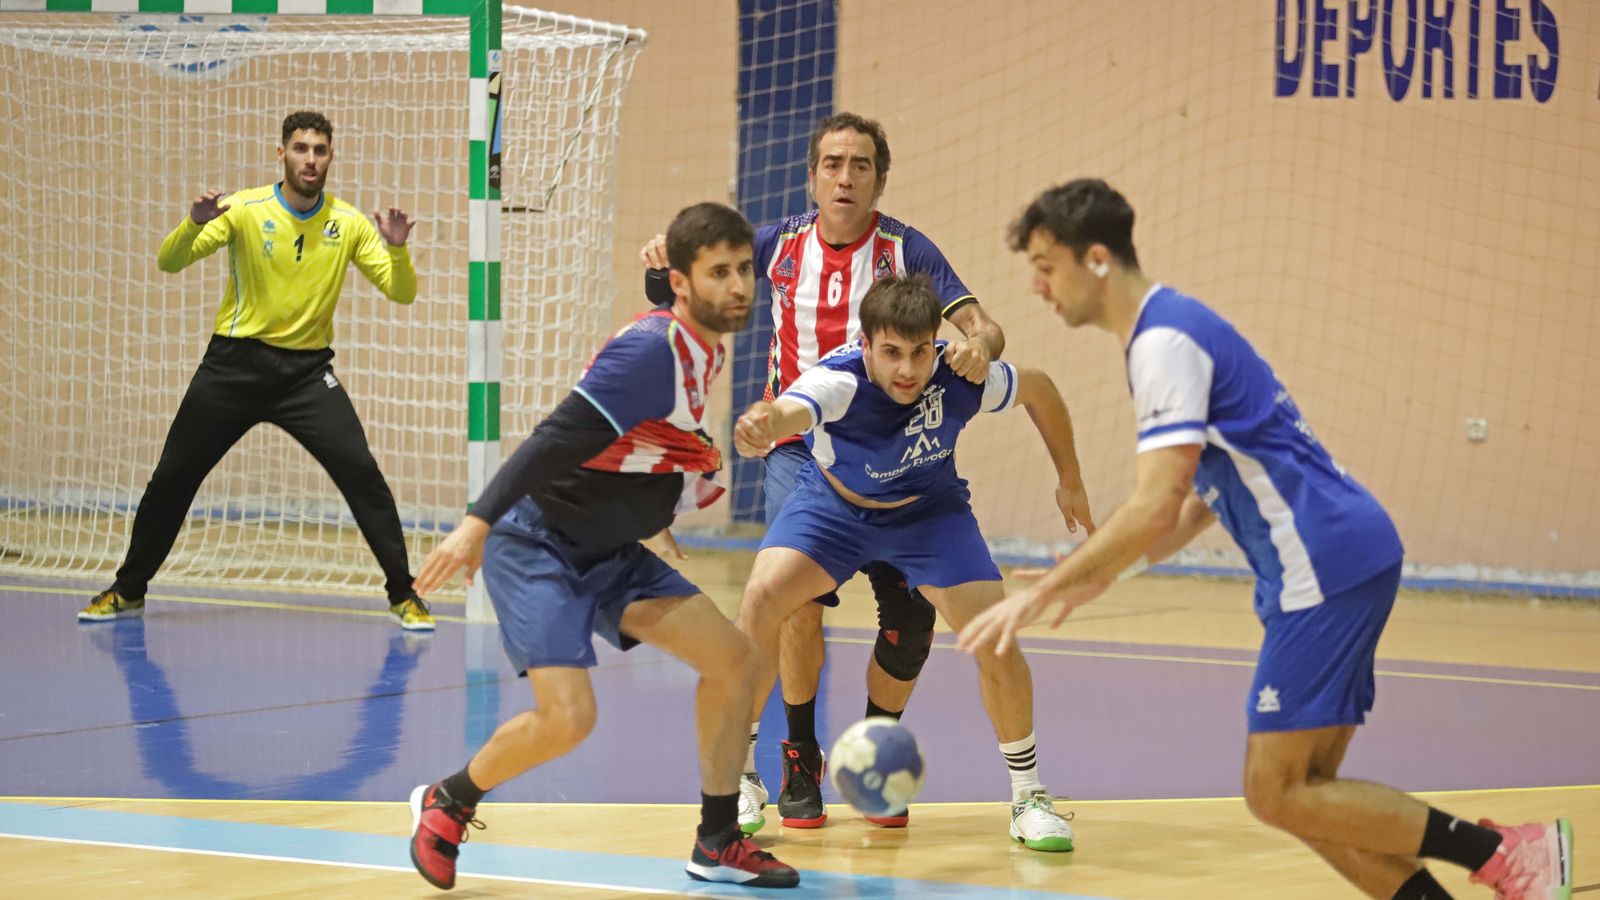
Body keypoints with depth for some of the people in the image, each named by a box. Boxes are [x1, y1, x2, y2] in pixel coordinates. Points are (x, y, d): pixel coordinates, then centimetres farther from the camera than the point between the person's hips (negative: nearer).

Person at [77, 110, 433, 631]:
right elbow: (169, 263, -10)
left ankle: (403, 596, -7)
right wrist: (194, 225, -31)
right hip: (236, 362, 0)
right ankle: (128, 592, 24)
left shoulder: (349, 223, -3)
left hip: (307, 369, 0)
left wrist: (398, 250, -24)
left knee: (361, 472, -17)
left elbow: (401, 293, -4)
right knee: (172, 478, 4)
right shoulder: (245, 210, -7)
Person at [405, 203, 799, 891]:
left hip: (607, 552, 9)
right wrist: (478, 524, -34)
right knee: (568, 717, -22)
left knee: (734, 659, 0)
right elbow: (555, 440, -29)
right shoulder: (652, 351, -22)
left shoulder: (702, 351, 6)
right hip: (537, 544, -9)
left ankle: (717, 845, 12)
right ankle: (446, 804, 6)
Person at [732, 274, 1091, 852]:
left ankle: (1028, 796, 9)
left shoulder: (959, 377, -29)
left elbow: (1039, 389, -6)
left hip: (930, 511, 1)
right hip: (833, 501, -1)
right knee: (762, 597, -24)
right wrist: (765, 426, -86)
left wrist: (1070, 483, 4)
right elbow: (794, 409, -61)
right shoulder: (839, 379, -37)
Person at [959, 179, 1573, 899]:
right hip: (1344, 560, 10)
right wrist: (1106, 573, 21)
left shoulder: (1164, 340, -12)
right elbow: (1203, 499, 26)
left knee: (1278, 794, -9)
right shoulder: (1172, 330, 19)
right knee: (1302, 794, 8)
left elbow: (1158, 504, -22)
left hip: (1329, 563, -10)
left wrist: (1041, 593, -17)